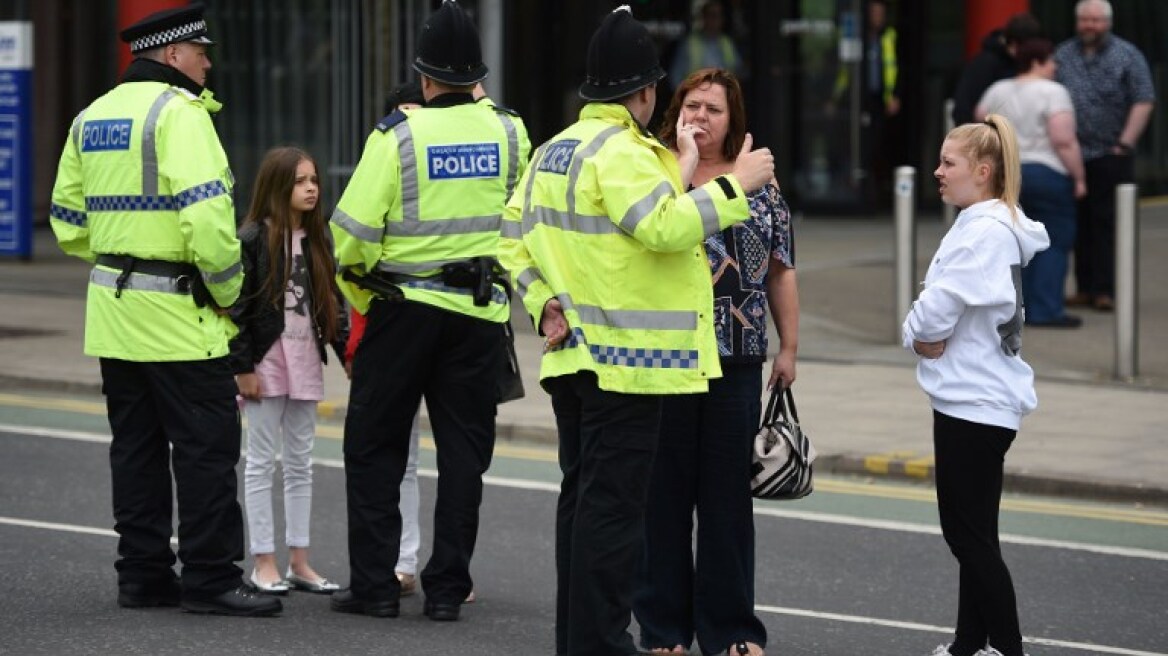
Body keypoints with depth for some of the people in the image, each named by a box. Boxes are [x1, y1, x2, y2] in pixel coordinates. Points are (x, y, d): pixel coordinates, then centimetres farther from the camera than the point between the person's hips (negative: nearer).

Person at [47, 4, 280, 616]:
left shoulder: (92, 117, 13)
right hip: (178, 314, -8)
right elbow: (207, 215, -23)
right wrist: (230, 291, -12)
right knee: (207, 446, -3)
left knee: (136, 446, 13)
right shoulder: (178, 113, -13)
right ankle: (210, 578, -3)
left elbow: (68, 220, 17)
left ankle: (143, 573, 16)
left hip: (114, 312, 8)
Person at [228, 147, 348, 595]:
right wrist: (242, 367, -14)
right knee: (262, 461, 0)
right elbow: (237, 305, -11)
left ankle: (299, 561, 15)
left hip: (305, 358, 6)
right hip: (266, 357, -6)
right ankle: (263, 562, 4)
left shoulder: (317, 240, 9)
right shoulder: (253, 238, -10)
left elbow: (332, 301, 12)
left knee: (301, 462, 10)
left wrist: (348, 352, 4)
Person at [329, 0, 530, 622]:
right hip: (482, 310, 3)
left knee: (374, 445, 8)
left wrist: (360, 291, 4)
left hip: (404, 307, -3)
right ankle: (447, 587, 7)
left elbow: (354, 228, -14)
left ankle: (373, 583, 7)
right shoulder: (508, 132, 0)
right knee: (464, 448, 8)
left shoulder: (397, 135, -11)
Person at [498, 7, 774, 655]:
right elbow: (667, 226, -27)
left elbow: (513, 238, 16)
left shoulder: (552, 151, 14)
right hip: (625, 360, -9)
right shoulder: (621, 151, -16)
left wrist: (544, 304, 11)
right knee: (613, 504, -7)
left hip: (573, 354, 9)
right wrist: (735, 185, -18)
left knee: (581, 496, 14)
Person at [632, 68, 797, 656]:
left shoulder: (759, 183, 9)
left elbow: (781, 273, 11)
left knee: (728, 496, 5)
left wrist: (788, 349, 7)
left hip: (736, 364, 2)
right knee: (663, 494, 3)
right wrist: (682, 156, -16)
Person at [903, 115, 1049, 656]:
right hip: (978, 398, 11)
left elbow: (936, 310, -23)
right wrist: (929, 337, -3)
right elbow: (941, 305, 16)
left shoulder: (986, 231, -19)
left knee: (970, 535, -6)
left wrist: (919, 335, -3)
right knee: (972, 533, 15)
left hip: (975, 403, -11)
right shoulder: (983, 225, 13)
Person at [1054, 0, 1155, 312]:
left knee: (1107, 224, -5)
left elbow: (1143, 102, -4)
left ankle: (1106, 290, -4)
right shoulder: (1062, 55, 10)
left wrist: (1126, 142, -11)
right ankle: (1084, 287, 9)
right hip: (1072, 155, 3)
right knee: (1080, 224, 4)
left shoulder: (1127, 56, 0)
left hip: (1111, 156, -3)